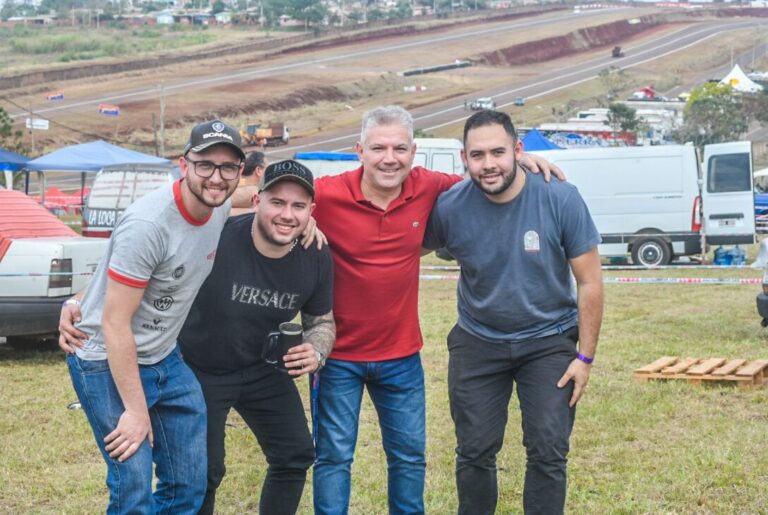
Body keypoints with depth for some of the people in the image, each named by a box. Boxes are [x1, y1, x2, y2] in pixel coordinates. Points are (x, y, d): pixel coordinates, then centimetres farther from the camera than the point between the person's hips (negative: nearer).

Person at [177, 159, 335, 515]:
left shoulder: (317, 258, -14)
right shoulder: (215, 237, -31)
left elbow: (322, 321, 3)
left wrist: (315, 352, -19)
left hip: (264, 370, 5)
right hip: (200, 371, -5)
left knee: (296, 456, 9)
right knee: (204, 473, -2)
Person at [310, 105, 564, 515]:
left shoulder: (427, 188, -6)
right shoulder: (327, 196, -17)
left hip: (401, 355, 4)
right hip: (339, 355, -3)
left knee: (409, 455, 15)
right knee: (334, 456, 5)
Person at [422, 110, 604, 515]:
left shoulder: (561, 200, -18)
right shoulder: (450, 207, -15)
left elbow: (590, 284, -10)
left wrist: (585, 356, -10)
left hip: (549, 343, -1)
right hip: (477, 344, 2)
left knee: (548, 454, -1)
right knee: (474, 453, 9)